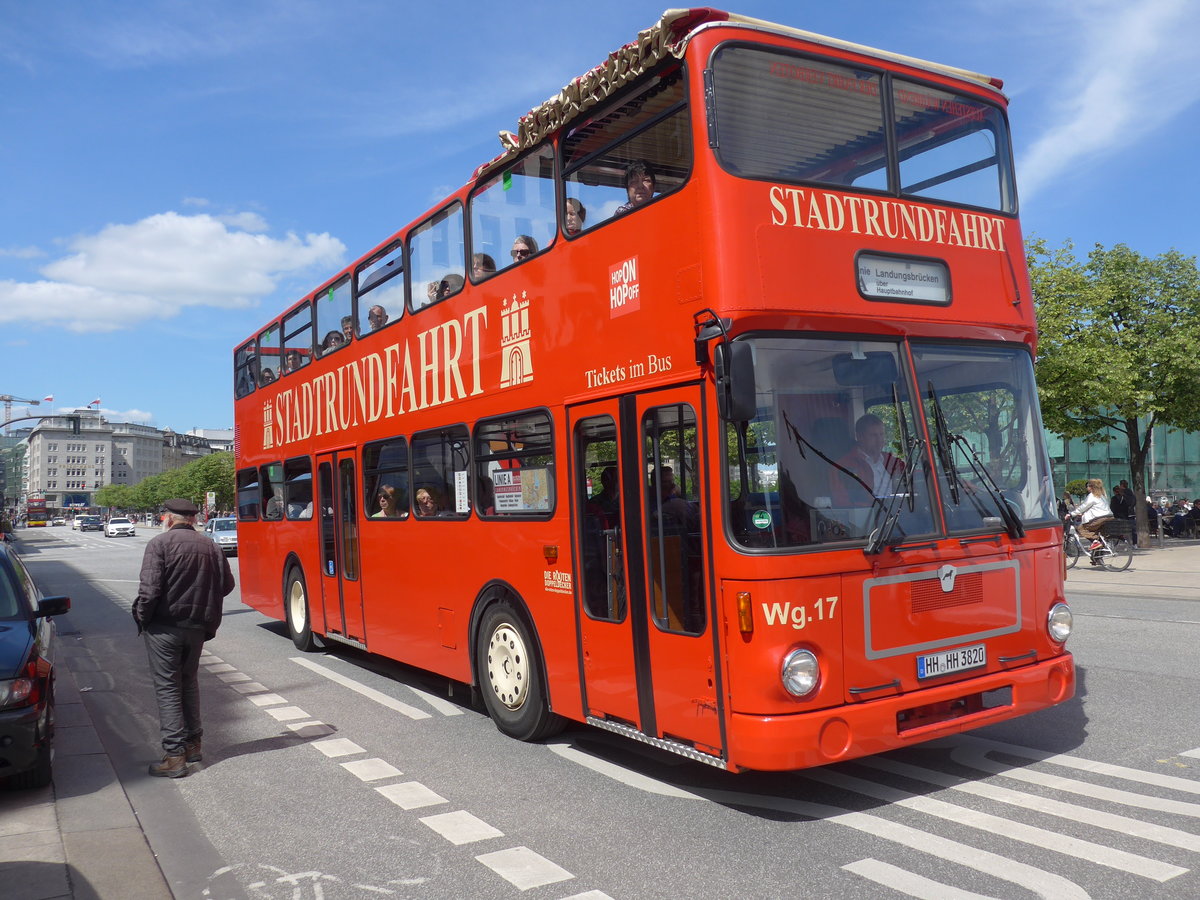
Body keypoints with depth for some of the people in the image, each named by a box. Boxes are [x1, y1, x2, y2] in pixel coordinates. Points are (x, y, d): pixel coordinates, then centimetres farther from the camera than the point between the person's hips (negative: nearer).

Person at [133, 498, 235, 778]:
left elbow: (150, 588, -19)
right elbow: (226, 585, 7)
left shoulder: (160, 543, -11)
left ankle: (175, 755, -1)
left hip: (164, 626, -5)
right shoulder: (209, 546, 4)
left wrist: (142, 618, -5)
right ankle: (193, 744, 27)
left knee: (167, 687, 1)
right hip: (197, 627, 5)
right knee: (189, 682, 21)